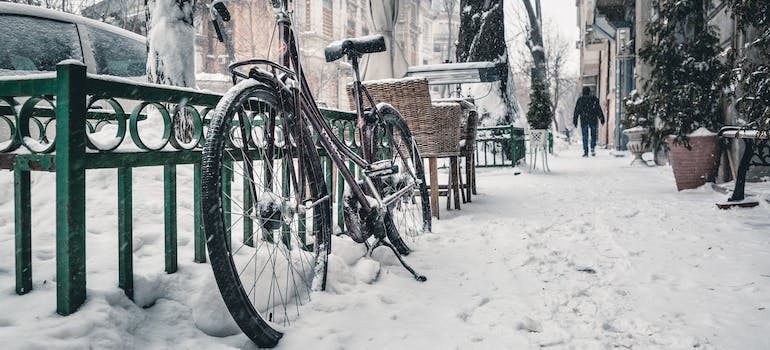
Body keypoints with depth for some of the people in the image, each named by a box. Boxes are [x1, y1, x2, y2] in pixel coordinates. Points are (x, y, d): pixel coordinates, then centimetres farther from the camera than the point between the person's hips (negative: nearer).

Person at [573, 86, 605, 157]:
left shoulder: (580, 99, 2)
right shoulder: (594, 99, 3)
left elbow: (576, 111, 3)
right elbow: (599, 109, 2)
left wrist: (575, 121, 7)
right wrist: (602, 119, 5)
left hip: (583, 120, 0)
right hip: (593, 120, 0)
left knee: (585, 136, 2)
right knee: (593, 135, 13)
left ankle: (585, 152, -2)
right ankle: (593, 149, 0)